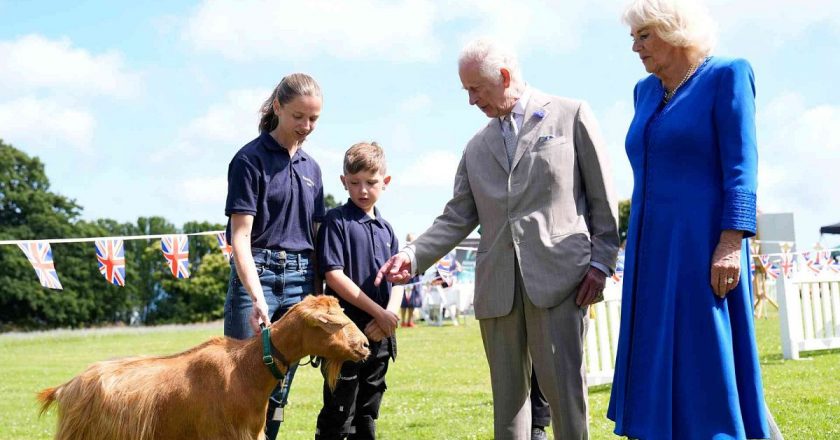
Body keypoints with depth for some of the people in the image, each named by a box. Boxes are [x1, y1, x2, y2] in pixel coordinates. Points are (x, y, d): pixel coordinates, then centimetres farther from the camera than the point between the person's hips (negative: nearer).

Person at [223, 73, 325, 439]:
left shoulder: (311, 167, 14)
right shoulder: (251, 159, -5)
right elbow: (240, 237, -11)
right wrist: (257, 297, -24)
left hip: (301, 279, 6)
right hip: (258, 274, -6)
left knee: (279, 387, 7)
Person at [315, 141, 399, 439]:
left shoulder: (385, 229, 14)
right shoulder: (336, 221, -5)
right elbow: (334, 276, -13)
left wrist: (385, 319, -8)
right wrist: (378, 312, -15)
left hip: (379, 335, 6)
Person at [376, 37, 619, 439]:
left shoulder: (571, 116, 6)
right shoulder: (477, 147, 19)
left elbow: (603, 198, 3)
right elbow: (457, 217, 13)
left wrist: (600, 262, -5)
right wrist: (413, 255, -2)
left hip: (557, 275, -5)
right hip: (497, 285, 5)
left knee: (563, 387, -8)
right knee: (507, 394, 6)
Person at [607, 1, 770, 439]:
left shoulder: (726, 76, -4)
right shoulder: (647, 90, 15)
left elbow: (741, 166, -12)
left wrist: (731, 243, -21)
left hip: (703, 248, -7)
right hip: (654, 253, 7)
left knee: (707, 363, -7)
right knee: (661, 368, 5)